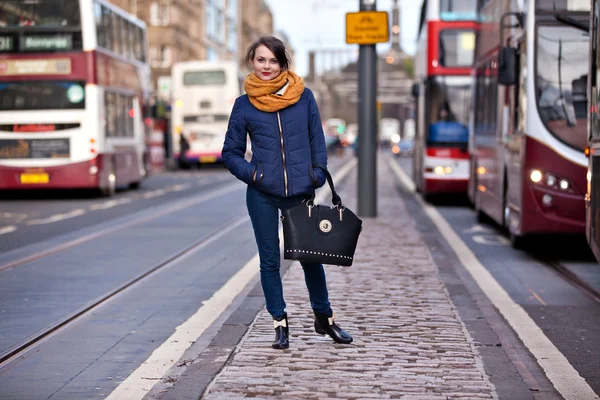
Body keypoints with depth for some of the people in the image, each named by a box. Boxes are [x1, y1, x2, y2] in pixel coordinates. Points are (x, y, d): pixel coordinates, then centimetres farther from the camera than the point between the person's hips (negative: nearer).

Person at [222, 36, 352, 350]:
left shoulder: (303, 97, 3)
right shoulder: (244, 105, 1)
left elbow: (317, 141, 9)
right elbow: (230, 153, 7)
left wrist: (318, 176, -2)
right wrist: (251, 173, -10)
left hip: (300, 193, 0)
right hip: (262, 195, 0)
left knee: (311, 256, 8)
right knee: (270, 261, 6)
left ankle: (323, 317, 25)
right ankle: (280, 324, 18)